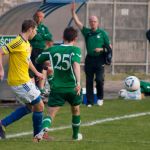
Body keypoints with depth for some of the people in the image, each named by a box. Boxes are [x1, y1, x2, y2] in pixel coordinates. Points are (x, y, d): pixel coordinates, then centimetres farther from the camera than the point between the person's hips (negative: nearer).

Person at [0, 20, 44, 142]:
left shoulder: (26, 43, 11)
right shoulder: (18, 42, -18)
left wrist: (36, 72, 33)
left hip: (23, 80, 10)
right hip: (20, 81, -10)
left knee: (30, 107, 18)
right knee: (39, 105, -2)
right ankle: (38, 136, 11)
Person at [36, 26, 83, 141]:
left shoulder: (53, 49, 4)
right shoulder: (75, 50, -6)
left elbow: (38, 60, 15)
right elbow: (76, 64, -24)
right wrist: (78, 82, -34)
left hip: (56, 87, 1)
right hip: (72, 87, -1)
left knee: (51, 114, -7)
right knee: (76, 110, 25)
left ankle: (44, 127, -38)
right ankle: (76, 135, 41)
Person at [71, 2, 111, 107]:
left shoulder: (102, 33, 2)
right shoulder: (87, 32, 8)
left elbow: (109, 47, 3)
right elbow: (77, 22, 2)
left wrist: (101, 49, -13)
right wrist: (73, 11, -6)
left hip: (99, 59, -3)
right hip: (89, 58, 3)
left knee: (99, 79, -14)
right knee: (89, 81, 3)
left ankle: (100, 97, 8)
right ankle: (90, 101, 8)